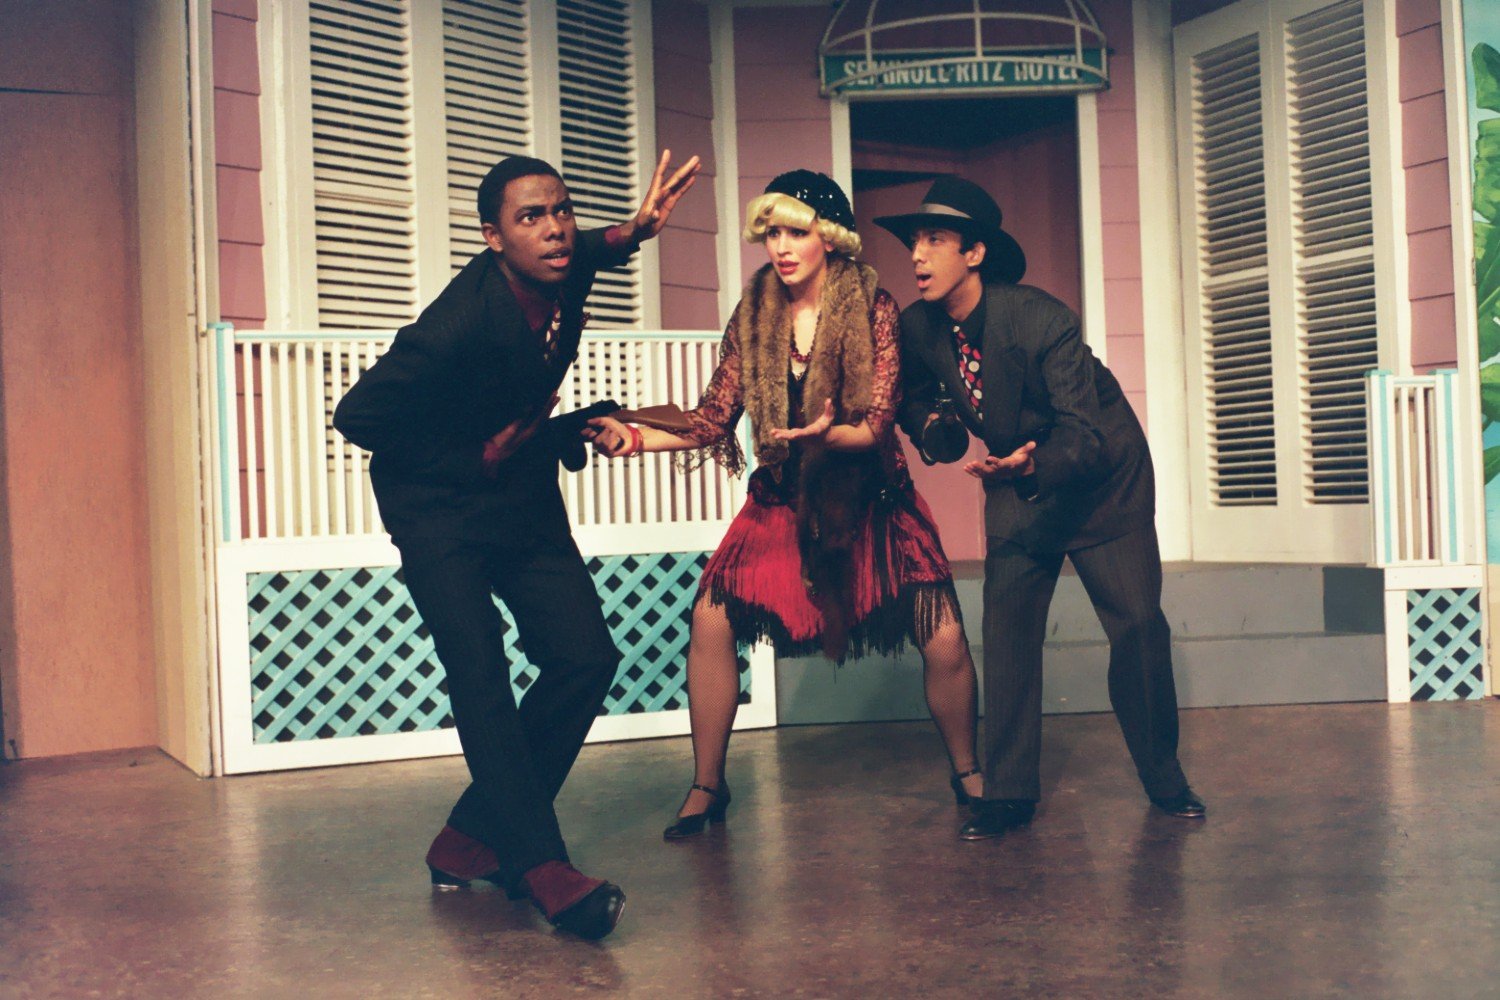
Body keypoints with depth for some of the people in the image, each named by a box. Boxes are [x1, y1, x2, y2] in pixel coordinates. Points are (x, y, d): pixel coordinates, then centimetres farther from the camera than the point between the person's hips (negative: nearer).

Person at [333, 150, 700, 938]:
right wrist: (473, 460, -14)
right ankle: (540, 866, -20)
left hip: (523, 501, 7)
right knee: (479, 674, -21)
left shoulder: (562, 271, -7)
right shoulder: (460, 321, -28)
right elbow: (358, 416, -22)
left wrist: (634, 231, 1)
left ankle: (473, 840, 7)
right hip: (440, 510, -7)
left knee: (584, 659, -3)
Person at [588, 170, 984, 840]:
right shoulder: (755, 316, -3)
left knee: (944, 638, -11)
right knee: (711, 617, -13)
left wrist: (825, 435, -36)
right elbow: (712, 420, -5)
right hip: (783, 500, 3)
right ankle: (707, 786, 5)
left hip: (870, 500, -2)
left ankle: (966, 774, 17)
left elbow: (877, 425, -16)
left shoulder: (872, 309, -12)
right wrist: (635, 437, -19)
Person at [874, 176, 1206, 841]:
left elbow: (1084, 432, -33)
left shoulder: (1040, 318, -28)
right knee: (1006, 631, -7)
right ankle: (1008, 792, 2)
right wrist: (932, 425, -11)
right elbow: (915, 395, 11)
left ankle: (1164, 779, 14)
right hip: (1018, 484, 4)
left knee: (1138, 626, -6)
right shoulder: (918, 327, -12)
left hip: (1103, 478, -4)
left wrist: (1031, 465, -52)